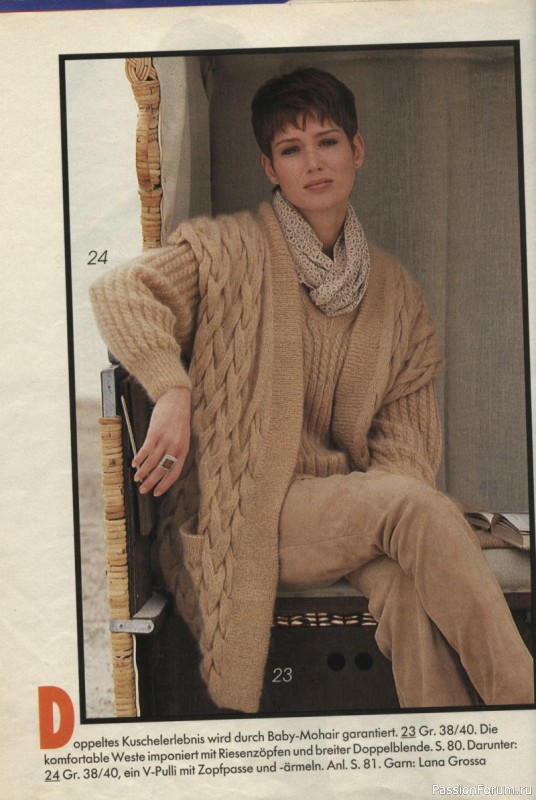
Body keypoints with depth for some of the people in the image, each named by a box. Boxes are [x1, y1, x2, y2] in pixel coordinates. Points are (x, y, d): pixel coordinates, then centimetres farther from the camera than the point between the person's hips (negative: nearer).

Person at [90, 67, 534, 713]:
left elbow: (408, 429, 9)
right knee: (412, 506, -29)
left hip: (349, 508, 4)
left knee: (409, 578, -30)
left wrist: (387, 489, -12)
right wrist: (172, 391, -26)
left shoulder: (394, 288, 12)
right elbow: (119, 290, -11)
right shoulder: (229, 249, 0)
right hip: (238, 511, -4)